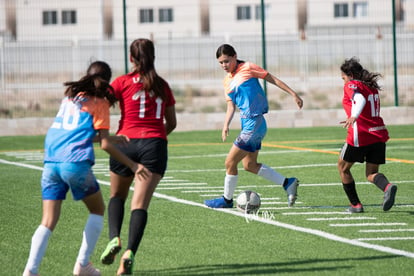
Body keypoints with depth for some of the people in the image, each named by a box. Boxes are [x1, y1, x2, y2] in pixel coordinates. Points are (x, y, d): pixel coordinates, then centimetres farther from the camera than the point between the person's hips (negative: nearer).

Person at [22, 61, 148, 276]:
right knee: (97, 210, 18)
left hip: (51, 162, 5)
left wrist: (109, 137, 32)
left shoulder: (70, 95, 20)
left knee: (48, 221, 4)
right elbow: (105, 145, -2)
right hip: (76, 163, -5)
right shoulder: (100, 102, 2)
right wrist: (133, 165, 2)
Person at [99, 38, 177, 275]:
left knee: (117, 196, 19)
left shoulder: (122, 83, 4)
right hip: (155, 145, 1)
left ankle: (115, 237, -6)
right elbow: (172, 123, 22)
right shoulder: (162, 86, 14)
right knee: (140, 203, -7)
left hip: (126, 142, -1)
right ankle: (130, 251, -25)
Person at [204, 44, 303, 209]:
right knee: (249, 165, 13)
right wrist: (226, 124, -2)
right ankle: (287, 183, 18)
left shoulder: (247, 68, -6)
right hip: (247, 124, 9)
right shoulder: (227, 81, 15)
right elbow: (231, 105, 15)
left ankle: (227, 200, 12)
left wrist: (293, 94, -2)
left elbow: (272, 79, -1)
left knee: (230, 162, -4)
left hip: (254, 124, -9)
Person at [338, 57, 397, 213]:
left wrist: (354, 117, -42)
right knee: (371, 174, 11)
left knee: (343, 168, 16)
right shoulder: (372, 87, 17)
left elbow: (360, 99, -25)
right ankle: (387, 187, -23)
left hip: (360, 135, -7)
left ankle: (355, 204, 15)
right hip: (379, 134, 7)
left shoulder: (351, 85, -5)